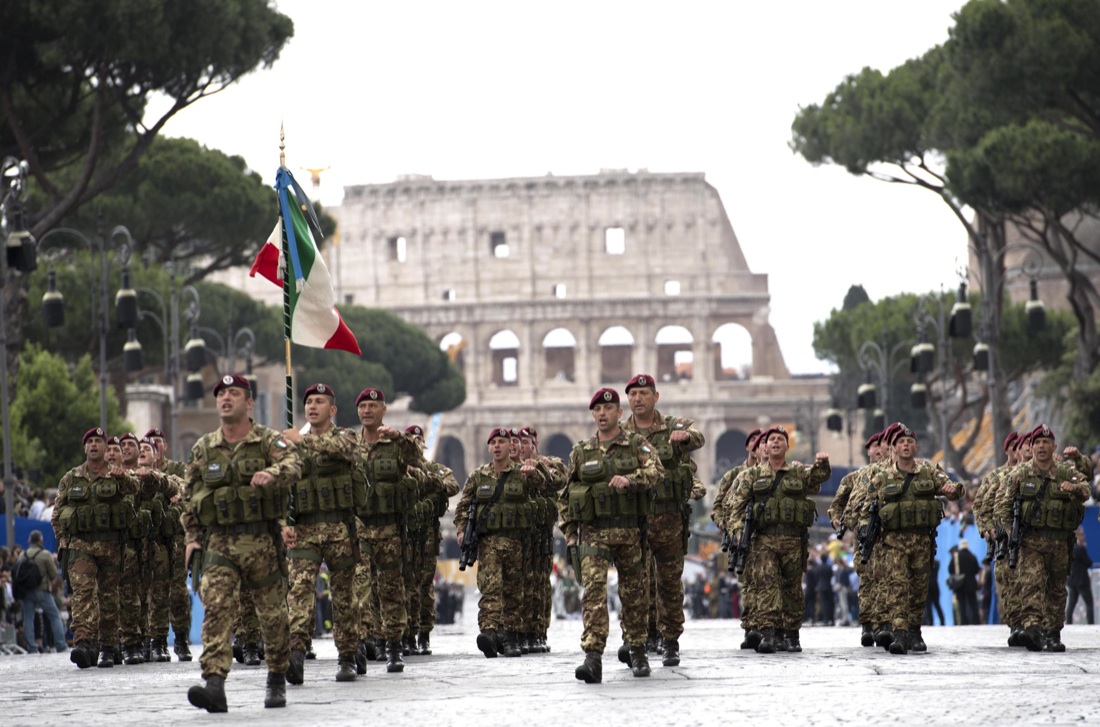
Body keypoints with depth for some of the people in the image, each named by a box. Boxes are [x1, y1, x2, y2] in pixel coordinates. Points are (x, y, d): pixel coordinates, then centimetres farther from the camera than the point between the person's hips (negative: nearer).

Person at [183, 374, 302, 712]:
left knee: (273, 611, 7)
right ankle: (214, 684, -25)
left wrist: (270, 474, -41)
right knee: (216, 608, -15)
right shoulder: (203, 449, 11)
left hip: (262, 541, -2)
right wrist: (192, 537, 11)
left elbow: (292, 465, -20)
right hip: (218, 542, 2)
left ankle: (277, 680, 25)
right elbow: (192, 494, 20)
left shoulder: (269, 441, 0)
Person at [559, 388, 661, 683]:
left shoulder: (637, 445, 5)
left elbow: (656, 472, -13)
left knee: (633, 592, 8)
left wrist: (629, 479, -30)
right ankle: (593, 658, -22)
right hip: (593, 533, 0)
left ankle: (638, 653, 23)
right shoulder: (580, 452, 11)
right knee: (594, 590, -14)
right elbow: (565, 495, 17)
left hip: (630, 531, 0)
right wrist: (569, 532, 9)